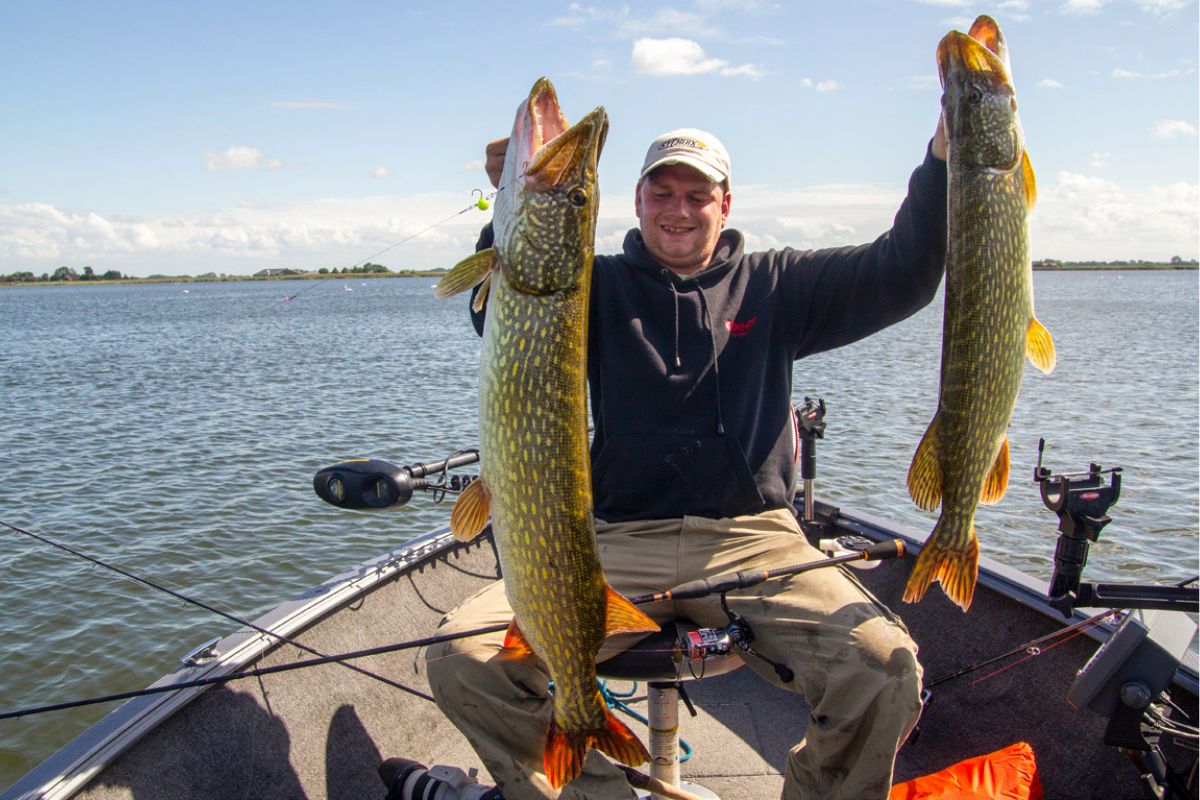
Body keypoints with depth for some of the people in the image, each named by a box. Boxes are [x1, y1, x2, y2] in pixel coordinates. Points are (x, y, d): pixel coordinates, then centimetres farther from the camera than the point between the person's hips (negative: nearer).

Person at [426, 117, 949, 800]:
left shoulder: (774, 283, 13)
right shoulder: (600, 287, 12)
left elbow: (901, 275, 4)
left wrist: (945, 154, -7)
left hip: (754, 540, 0)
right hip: (617, 541, 1)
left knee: (885, 670, -25)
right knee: (462, 658, -19)